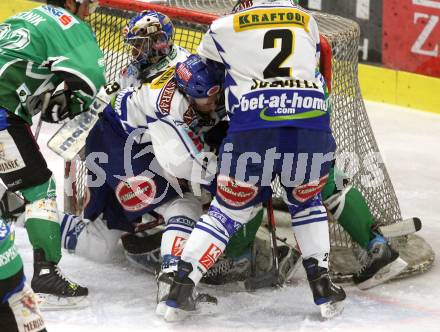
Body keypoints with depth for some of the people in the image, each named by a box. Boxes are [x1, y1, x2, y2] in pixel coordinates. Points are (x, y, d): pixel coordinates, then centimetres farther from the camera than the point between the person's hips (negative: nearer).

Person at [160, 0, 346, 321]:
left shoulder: (225, 27, 19)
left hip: (252, 126, -1)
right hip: (313, 125, 1)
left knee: (229, 209, 15)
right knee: (307, 202, 28)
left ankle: (180, 290, 7)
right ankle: (323, 285, 18)